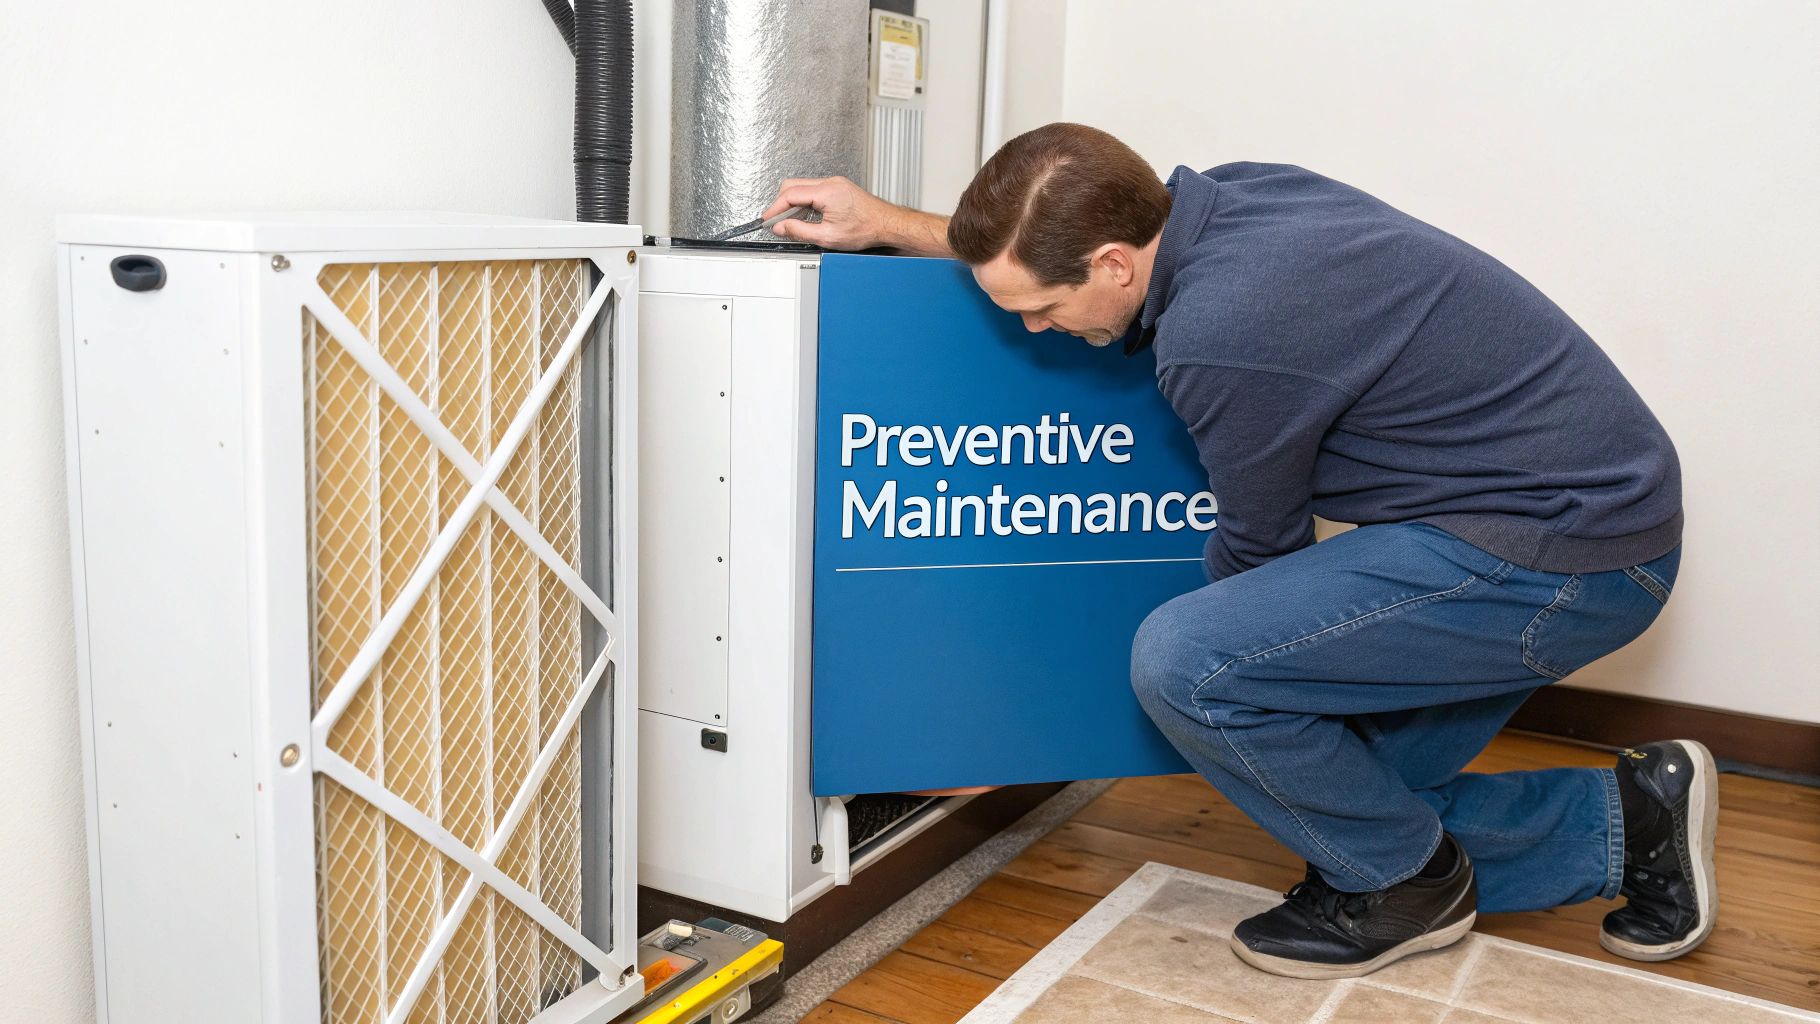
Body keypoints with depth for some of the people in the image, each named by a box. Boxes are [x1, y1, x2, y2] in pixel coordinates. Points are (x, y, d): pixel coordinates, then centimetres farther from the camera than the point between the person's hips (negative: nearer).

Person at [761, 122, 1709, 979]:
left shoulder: (1219, 335, -27)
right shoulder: (1224, 195, 0)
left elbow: (1259, 547, -8)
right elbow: (1038, 250, 21)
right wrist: (888, 224, 15)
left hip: (1561, 554, -10)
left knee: (1184, 661, -21)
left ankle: (1403, 881, 3)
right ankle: (1628, 820, 19)